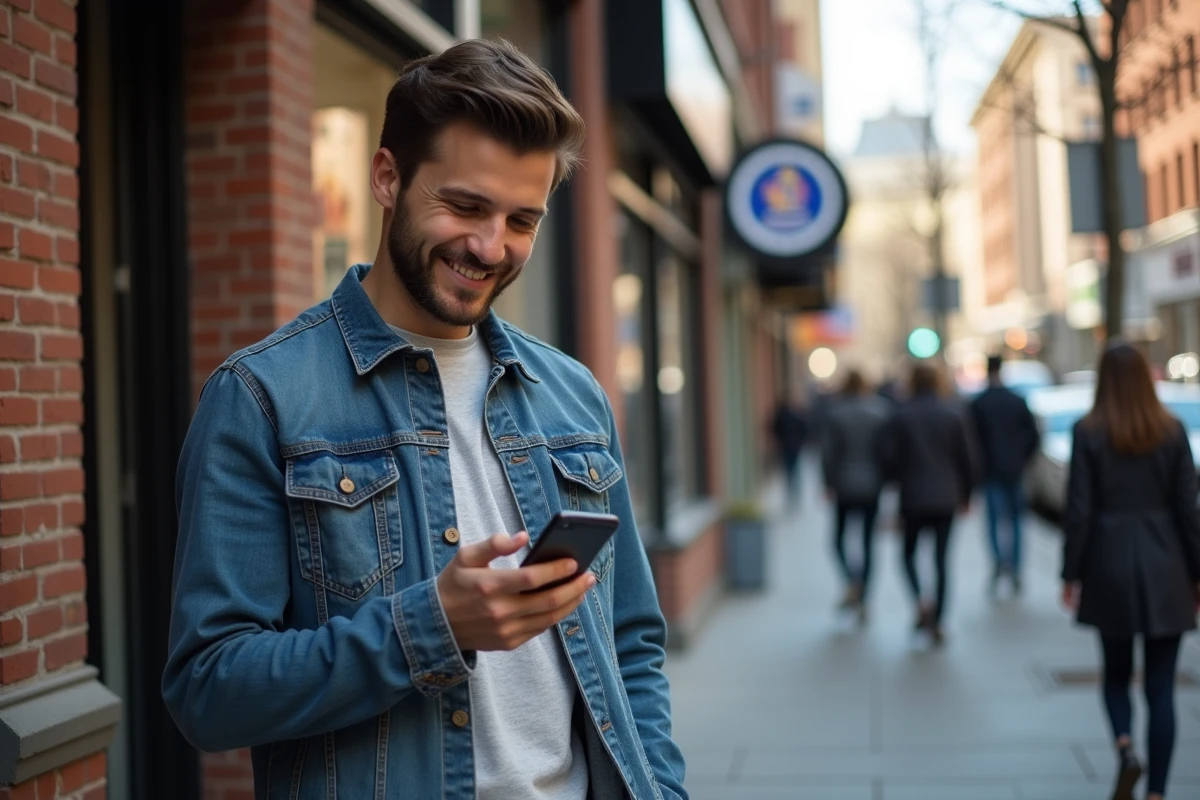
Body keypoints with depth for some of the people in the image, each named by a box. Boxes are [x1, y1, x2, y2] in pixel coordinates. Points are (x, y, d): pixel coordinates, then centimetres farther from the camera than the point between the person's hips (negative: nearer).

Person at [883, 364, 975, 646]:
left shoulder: (901, 416, -6)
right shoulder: (953, 414, 0)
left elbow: (890, 457, -8)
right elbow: (965, 458, 3)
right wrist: (966, 493, 14)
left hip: (913, 498, -2)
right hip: (946, 498, 2)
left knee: (909, 552, 14)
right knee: (941, 559, 6)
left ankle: (921, 601, -11)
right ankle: (937, 622, 5)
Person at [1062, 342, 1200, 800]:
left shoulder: (1089, 433, -6)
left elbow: (1078, 510, -7)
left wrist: (1071, 573, 1)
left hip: (1111, 564, -1)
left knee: (1116, 673, 18)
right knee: (1160, 686, 6)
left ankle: (1125, 747, -7)